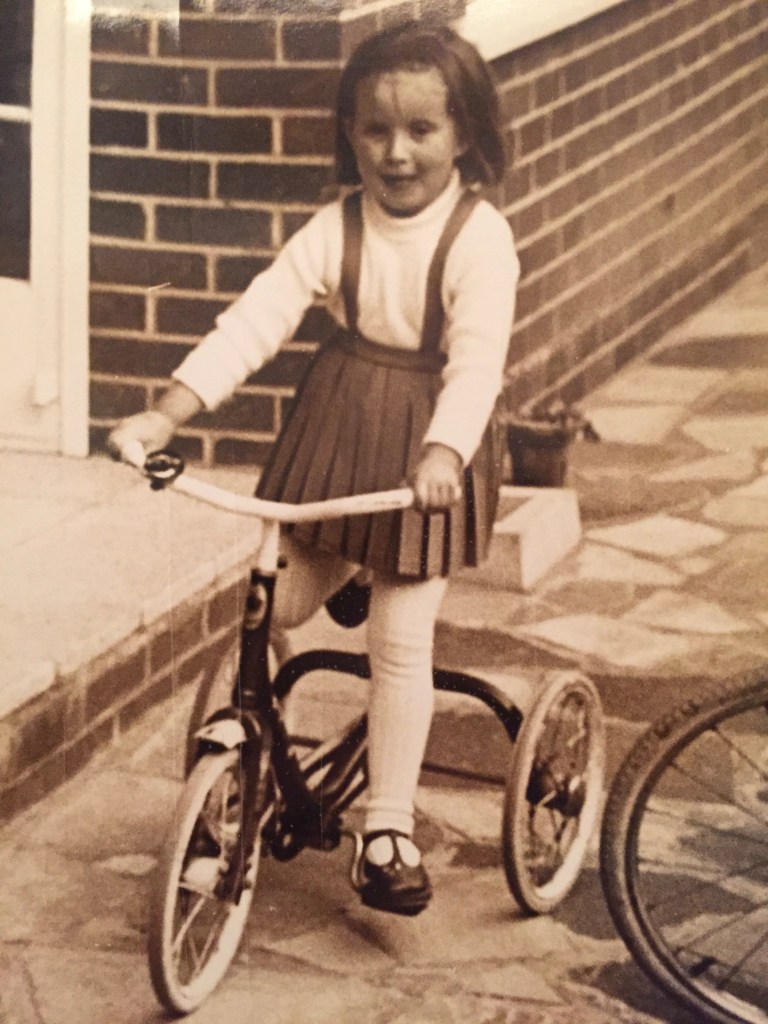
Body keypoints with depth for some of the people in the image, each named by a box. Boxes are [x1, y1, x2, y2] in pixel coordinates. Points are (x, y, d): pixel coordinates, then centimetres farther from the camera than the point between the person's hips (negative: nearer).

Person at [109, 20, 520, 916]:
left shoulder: (479, 238, -16)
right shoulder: (337, 228, -5)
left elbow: (477, 360, -26)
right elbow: (256, 318, -12)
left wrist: (442, 451, -43)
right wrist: (166, 412, -22)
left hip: (427, 450, -4)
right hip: (334, 433, 4)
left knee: (400, 641, -2)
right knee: (279, 610, 8)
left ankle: (388, 829, 7)